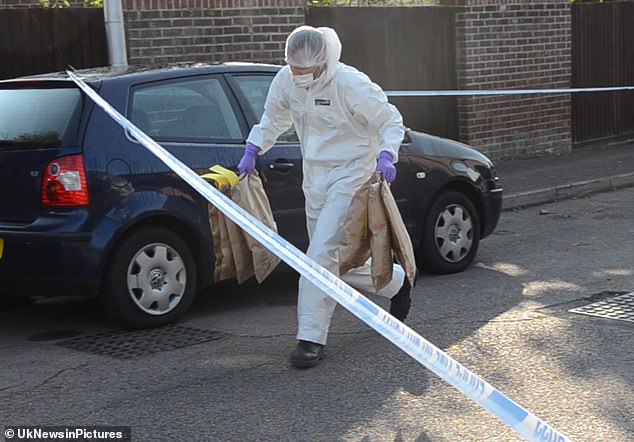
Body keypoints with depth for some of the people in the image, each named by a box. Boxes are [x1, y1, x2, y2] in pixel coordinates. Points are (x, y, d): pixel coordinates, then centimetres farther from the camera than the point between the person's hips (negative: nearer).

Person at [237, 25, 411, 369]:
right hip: (315, 177, 7)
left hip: (350, 175, -7)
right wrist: (252, 151, 4)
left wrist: (386, 155, -28)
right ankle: (396, 282, 40)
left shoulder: (351, 84, -20)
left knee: (322, 254, -15)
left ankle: (311, 339, -8)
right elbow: (273, 119, 16)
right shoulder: (285, 80, -3)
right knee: (337, 260, 15)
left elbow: (391, 121, -11)